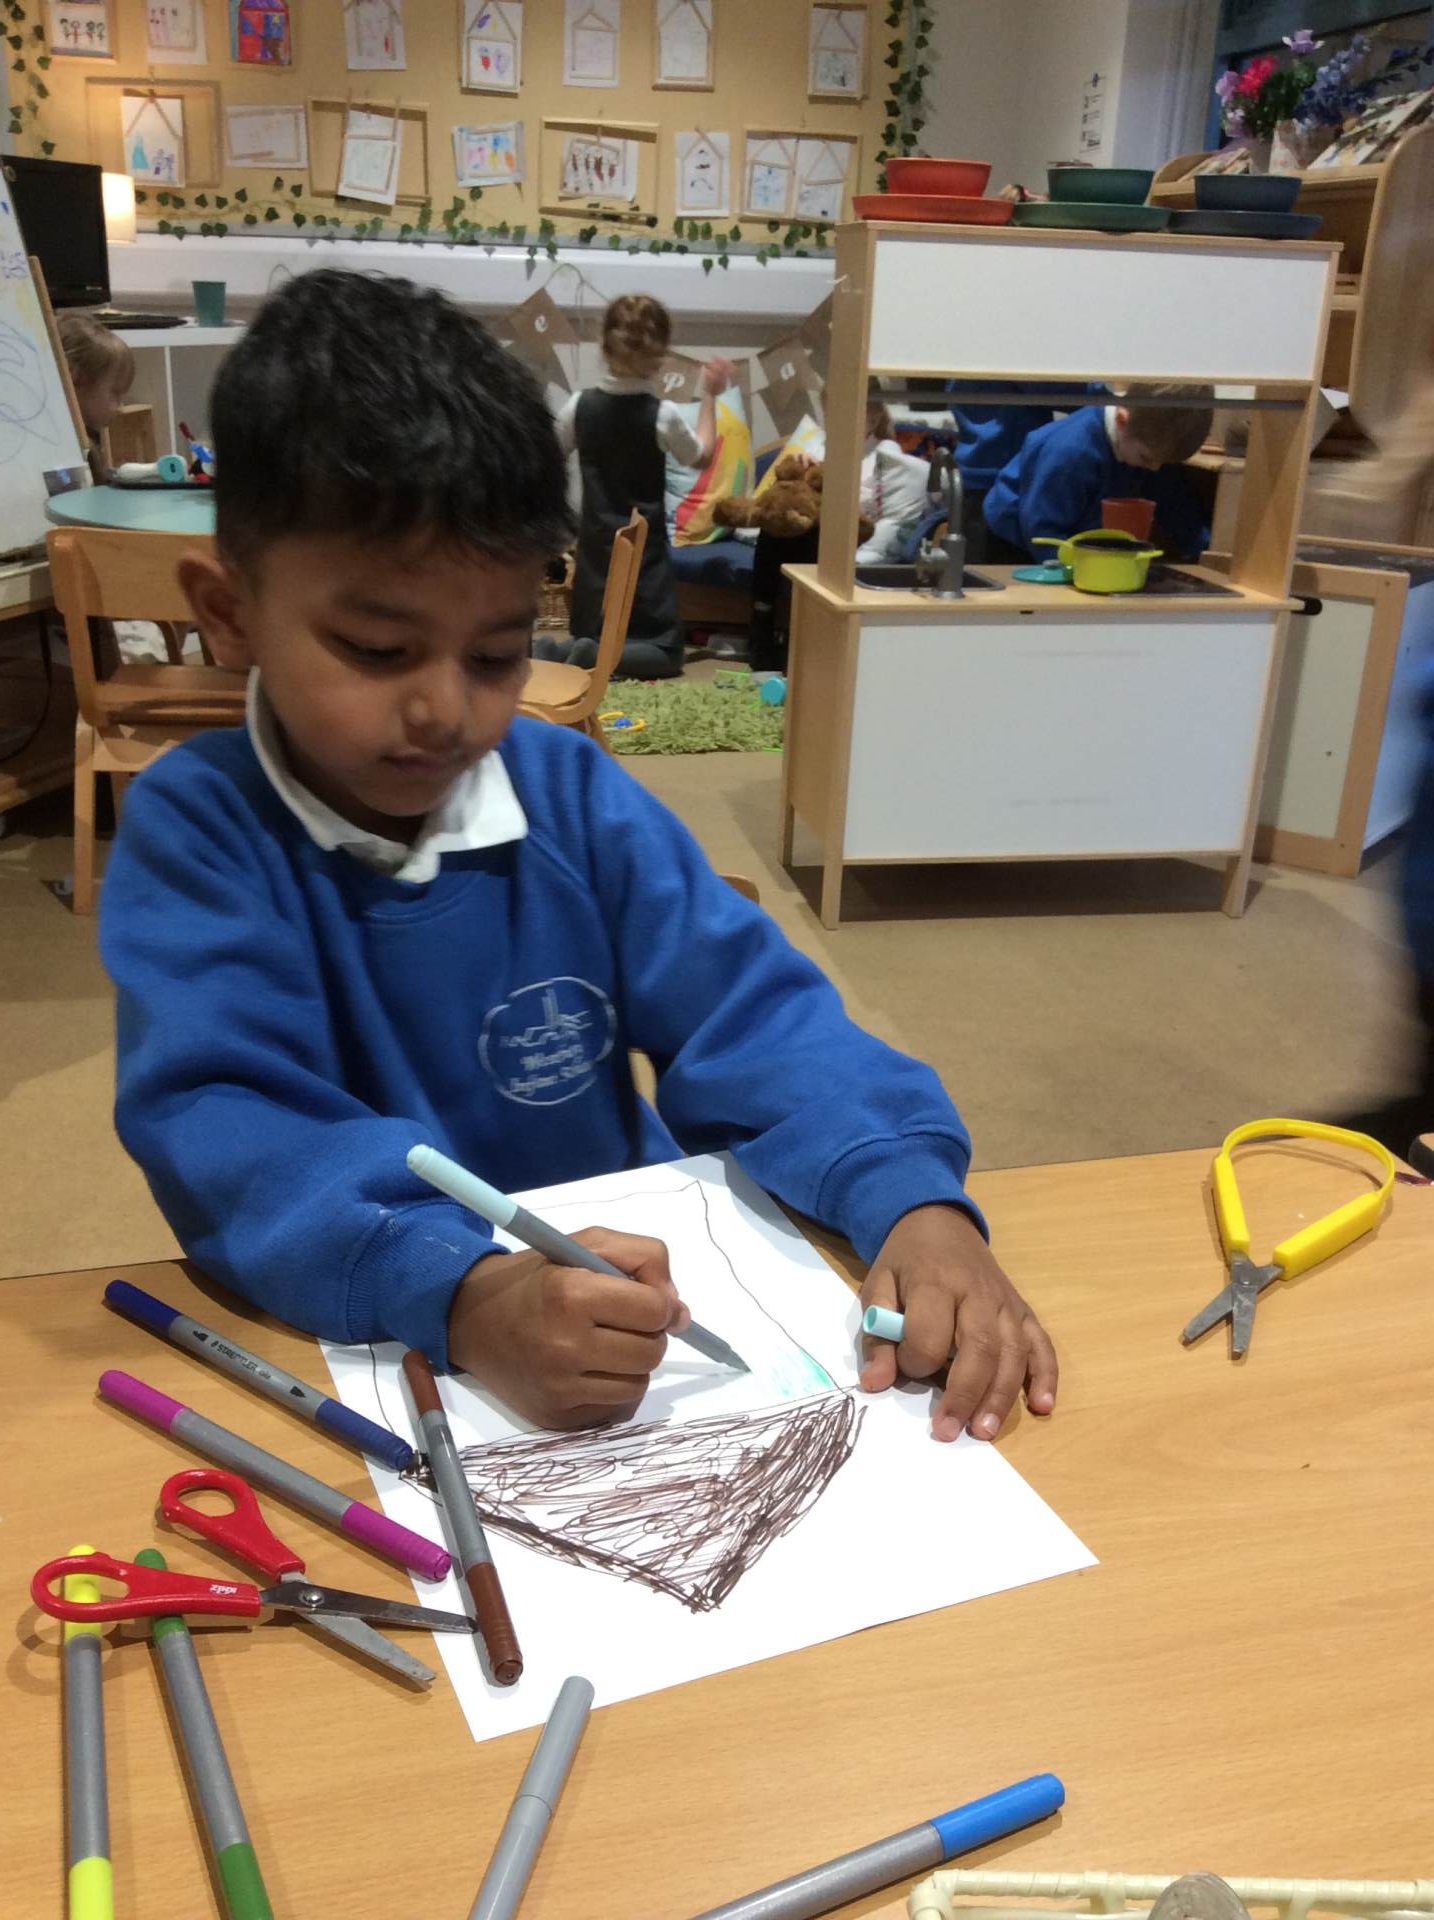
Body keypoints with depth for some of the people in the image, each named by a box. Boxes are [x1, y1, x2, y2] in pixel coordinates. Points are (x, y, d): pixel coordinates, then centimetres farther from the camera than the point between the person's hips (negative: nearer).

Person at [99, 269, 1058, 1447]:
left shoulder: (576, 795, -2)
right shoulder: (195, 832, -10)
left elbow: (753, 1020, -5)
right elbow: (221, 1127, -22)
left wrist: (915, 1196, -23)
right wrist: (466, 1294, -38)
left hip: (627, 1322, 2)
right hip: (346, 1341, -1)